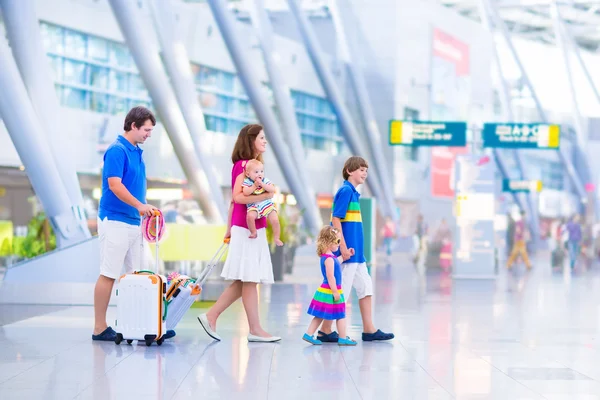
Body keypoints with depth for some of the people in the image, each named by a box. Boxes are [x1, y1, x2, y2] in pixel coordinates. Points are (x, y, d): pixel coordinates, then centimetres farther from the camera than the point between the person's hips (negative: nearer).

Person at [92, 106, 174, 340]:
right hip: (115, 221, -9)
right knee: (108, 275, -5)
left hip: (134, 222, 9)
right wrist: (139, 205, -28)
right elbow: (114, 185, -21)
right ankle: (100, 328, -1)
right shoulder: (117, 150, -12)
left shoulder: (137, 152, 15)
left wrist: (145, 211, 18)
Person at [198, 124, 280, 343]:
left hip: (252, 230, 9)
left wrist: (229, 228, 19)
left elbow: (233, 200, 17)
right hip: (247, 230, -9)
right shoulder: (243, 164, -11)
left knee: (243, 282, 11)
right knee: (249, 280, -4)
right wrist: (265, 196, -19)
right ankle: (255, 330, 1)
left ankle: (211, 317, 13)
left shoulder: (249, 164, 15)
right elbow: (237, 197, -19)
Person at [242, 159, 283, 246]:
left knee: (275, 220, -17)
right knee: (250, 216, -33)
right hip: (253, 206, -2)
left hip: (267, 205, 2)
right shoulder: (247, 182, -3)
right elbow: (245, 192, -20)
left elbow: (272, 190, -12)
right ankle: (253, 233, -6)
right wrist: (255, 185, -19)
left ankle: (276, 238, 4)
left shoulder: (265, 181, 2)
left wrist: (262, 184, -19)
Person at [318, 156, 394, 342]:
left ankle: (369, 330, 14)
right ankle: (325, 331, 3)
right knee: (341, 291, -4)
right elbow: (336, 219, -17)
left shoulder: (353, 193, 16)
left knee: (366, 287, 10)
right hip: (348, 251, -10)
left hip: (356, 252, 10)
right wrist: (343, 247, -21)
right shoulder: (345, 191, -11)